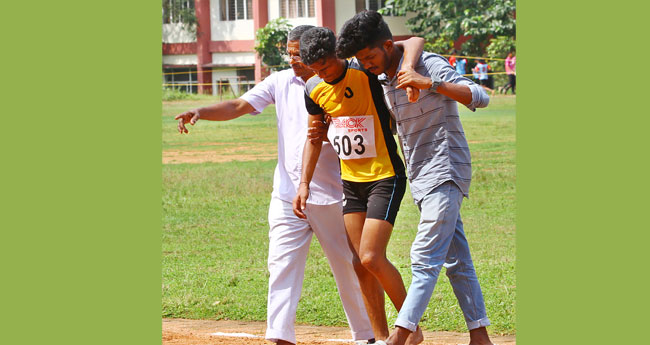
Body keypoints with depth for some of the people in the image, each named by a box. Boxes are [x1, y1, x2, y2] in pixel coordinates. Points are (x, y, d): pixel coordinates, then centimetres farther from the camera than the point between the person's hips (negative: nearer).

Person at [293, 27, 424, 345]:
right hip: (351, 183, 7)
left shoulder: (366, 71, -16)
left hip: (385, 177, -7)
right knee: (360, 265, 4)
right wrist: (304, 183, 7)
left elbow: (415, 42, -23)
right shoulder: (315, 90, 2)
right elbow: (314, 138, 15)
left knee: (371, 258, -14)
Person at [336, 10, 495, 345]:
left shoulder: (429, 65, -15)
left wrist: (429, 83, -35)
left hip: (444, 175, -9)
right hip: (420, 179, 9)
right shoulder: (384, 80, 10)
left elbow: (480, 97, -25)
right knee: (456, 261, 10)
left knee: (425, 259, -12)